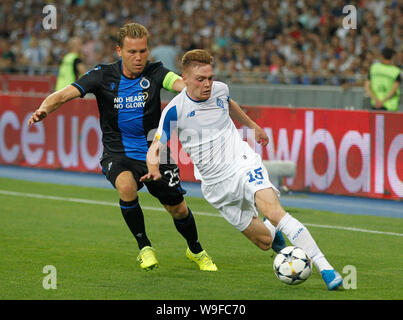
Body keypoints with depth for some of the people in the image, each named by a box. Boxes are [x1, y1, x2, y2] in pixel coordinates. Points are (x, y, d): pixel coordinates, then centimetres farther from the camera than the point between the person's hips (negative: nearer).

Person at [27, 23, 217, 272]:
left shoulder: (154, 73, -9)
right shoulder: (103, 76, -10)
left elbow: (179, 83, -29)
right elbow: (65, 94, -18)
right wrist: (44, 109, -39)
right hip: (118, 155, -1)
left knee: (178, 209, 7)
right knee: (127, 186, -32)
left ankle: (196, 251, 40)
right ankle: (144, 247, -9)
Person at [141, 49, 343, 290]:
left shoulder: (220, 90, -1)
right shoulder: (175, 111, -12)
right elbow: (155, 148, -11)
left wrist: (253, 126, 38)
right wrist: (154, 169, -33)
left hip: (243, 163, 1)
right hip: (216, 184, -1)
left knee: (273, 211, -28)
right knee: (265, 241, -2)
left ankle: (325, 268, -30)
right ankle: (273, 229, 39)